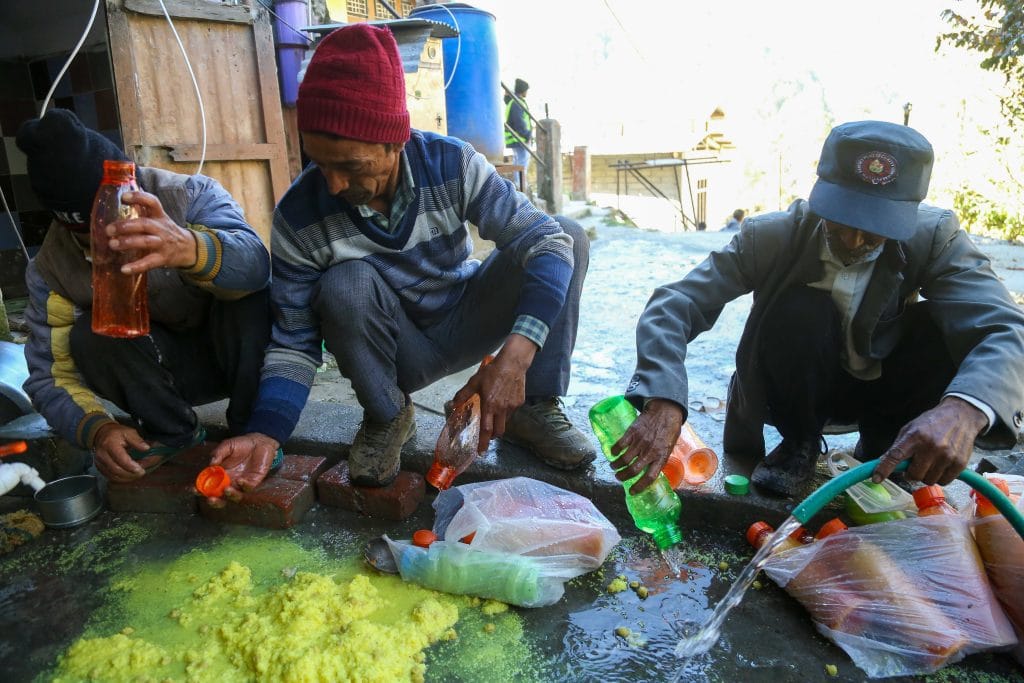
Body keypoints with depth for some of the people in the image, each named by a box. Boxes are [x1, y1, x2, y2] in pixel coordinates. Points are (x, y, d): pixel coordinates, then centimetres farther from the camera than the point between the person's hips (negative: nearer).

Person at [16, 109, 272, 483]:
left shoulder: (190, 195, -22)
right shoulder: (51, 269, -13)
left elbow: (256, 263, -41)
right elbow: (50, 375, -10)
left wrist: (189, 247, -63)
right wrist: (97, 428, -31)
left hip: (236, 353, -2)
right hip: (165, 370, 3)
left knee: (247, 290, -32)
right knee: (90, 336, -26)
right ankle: (173, 434, -5)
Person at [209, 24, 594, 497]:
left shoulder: (452, 165, -21)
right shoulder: (298, 216, -20)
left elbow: (546, 241, -28)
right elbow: (293, 343, -15)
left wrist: (515, 354, -43)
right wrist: (265, 434, -32)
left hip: (467, 326, 1)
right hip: (398, 354, 0)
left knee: (569, 235, -19)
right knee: (345, 284, -34)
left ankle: (536, 407, -9)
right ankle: (386, 417, -5)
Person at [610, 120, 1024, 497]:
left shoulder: (934, 238, -19)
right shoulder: (771, 236, -22)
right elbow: (672, 306, -30)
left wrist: (963, 410, -55)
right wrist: (663, 405, -48)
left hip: (885, 391, 1)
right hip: (803, 392, -1)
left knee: (946, 327, -28)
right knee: (799, 308, -32)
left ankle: (883, 445, -2)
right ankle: (800, 442, -6)